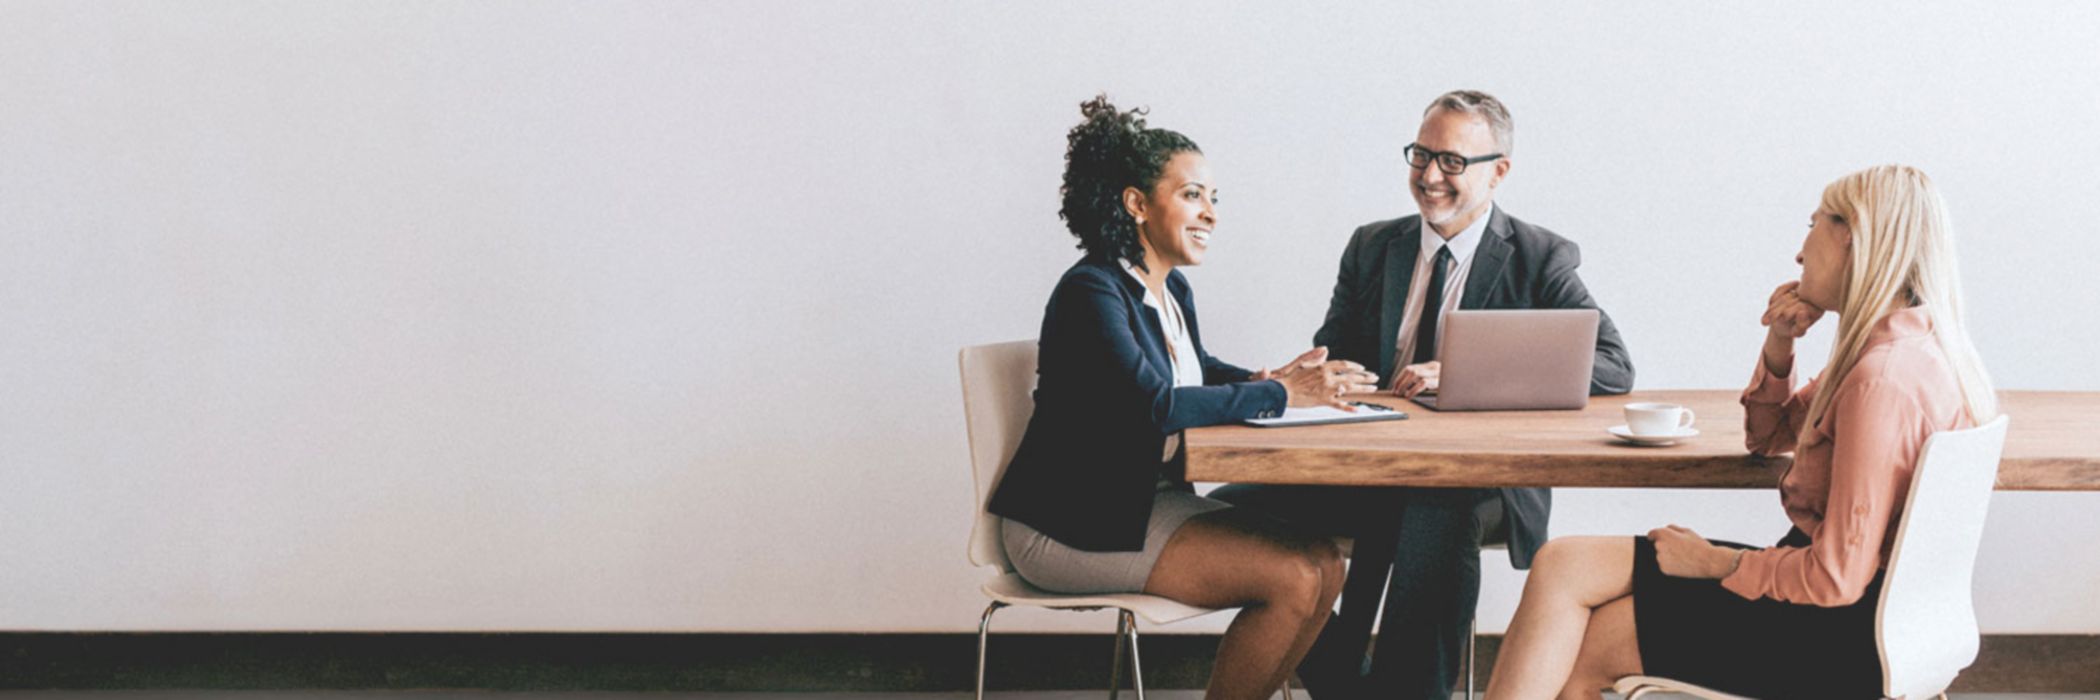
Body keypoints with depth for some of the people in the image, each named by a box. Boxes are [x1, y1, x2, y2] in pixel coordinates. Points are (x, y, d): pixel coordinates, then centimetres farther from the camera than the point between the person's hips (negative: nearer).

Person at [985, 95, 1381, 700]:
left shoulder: (1173, 289, 10)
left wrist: (1269, 377, 2)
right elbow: (1153, 402, -29)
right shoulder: (1090, 292, -18)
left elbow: (1195, 371, 25)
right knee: (1292, 578, -18)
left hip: (1151, 500, 9)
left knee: (1323, 563, -5)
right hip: (1072, 527, -9)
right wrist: (1281, 395, -25)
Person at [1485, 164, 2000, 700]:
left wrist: (1713, 562, -10)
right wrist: (1779, 344, 4)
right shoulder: (1905, 347, 9)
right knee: (1563, 565, 0)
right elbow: (1767, 435, 22)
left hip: (1831, 643, -9)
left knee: (1577, 656, -8)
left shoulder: (1884, 376, -23)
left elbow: (1836, 579, -24)